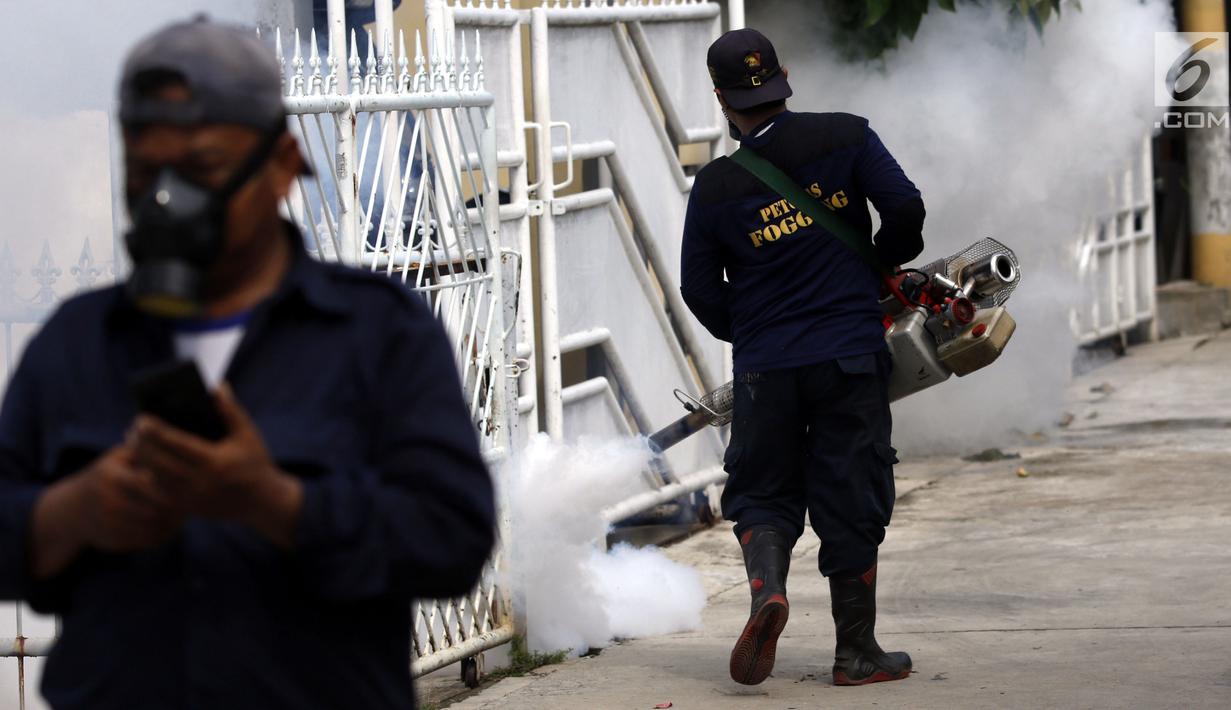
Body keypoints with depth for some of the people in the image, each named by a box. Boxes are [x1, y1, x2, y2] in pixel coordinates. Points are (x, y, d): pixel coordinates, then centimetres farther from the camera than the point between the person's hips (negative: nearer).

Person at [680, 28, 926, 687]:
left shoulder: (716, 186, -2)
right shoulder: (845, 138, -5)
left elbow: (699, 288, 3)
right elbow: (905, 208, -9)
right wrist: (885, 263, 13)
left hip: (765, 369, 0)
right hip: (851, 359, 0)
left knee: (762, 493, 13)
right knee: (849, 500, 7)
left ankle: (766, 586, -17)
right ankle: (857, 652, 11)